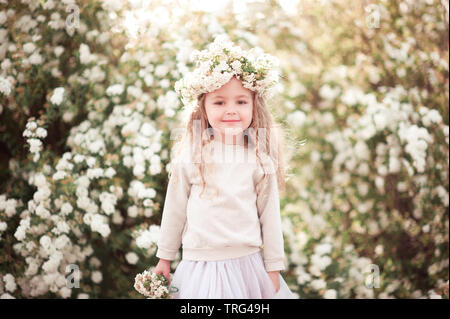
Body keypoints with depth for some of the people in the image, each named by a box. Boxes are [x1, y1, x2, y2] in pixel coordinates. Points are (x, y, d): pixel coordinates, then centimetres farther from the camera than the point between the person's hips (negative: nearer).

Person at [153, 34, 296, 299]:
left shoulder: (260, 158, -2)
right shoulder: (190, 155, -4)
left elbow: (270, 215, 3)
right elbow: (174, 210, 5)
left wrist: (274, 267, 5)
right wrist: (165, 257, 11)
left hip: (246, 263, 1)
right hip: (199, 264, 0)